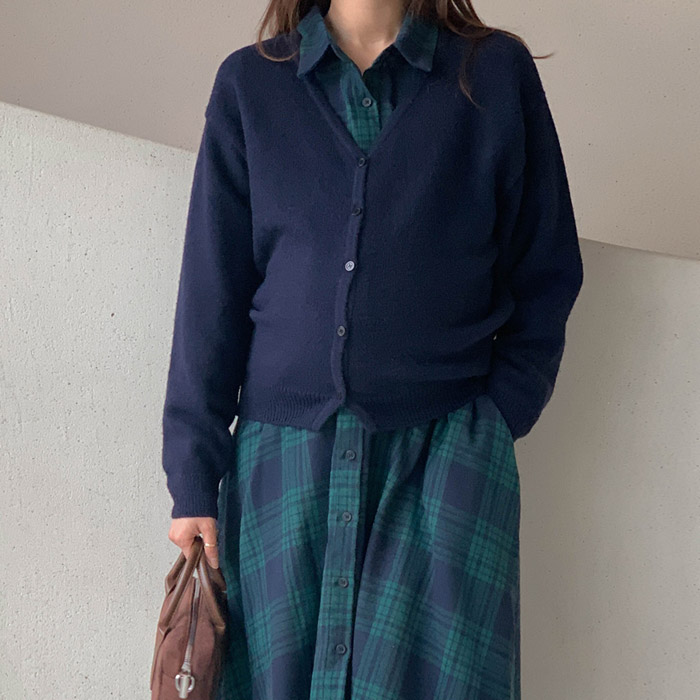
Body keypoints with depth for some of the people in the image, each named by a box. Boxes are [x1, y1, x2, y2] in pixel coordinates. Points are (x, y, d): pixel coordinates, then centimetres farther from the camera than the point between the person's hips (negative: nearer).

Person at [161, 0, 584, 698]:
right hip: (282, 450, 2)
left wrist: (493, 423, -1)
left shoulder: (498, 72, 4)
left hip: (444, 459, -1)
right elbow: (211, 291, 5)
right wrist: (194, 477, 3)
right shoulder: (248, 83, 7)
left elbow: (546, 275, 8)